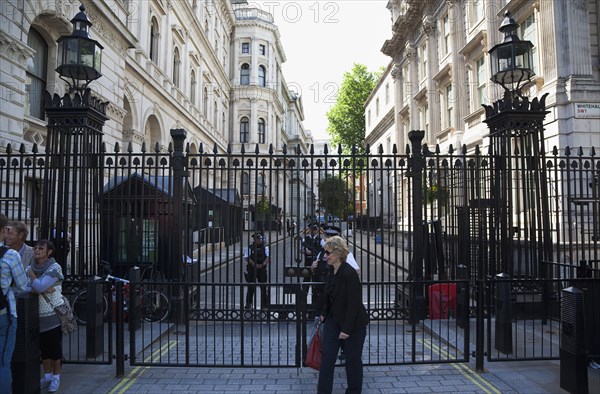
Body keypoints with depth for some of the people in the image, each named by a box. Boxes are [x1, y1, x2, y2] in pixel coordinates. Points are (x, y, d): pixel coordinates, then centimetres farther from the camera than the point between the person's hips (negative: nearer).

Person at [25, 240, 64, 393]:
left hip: (53, 315, -5)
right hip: (38, 315, 5)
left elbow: (39, 286, -24)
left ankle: (56, 377, 20)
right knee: (43, 348, 14)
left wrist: (32, 274, -8)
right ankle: (47, 375, 30)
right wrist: (41, 289, -23)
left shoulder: (54, 268, -13)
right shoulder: (30, 268, 4)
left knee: (55, 347, 5)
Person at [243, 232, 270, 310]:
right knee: (251, 288, 4)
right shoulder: (249, 248, 1)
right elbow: (247, 258, -8)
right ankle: (248, 304, 16)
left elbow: (268, 257, -2)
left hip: (262, 269, 2)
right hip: (251, 269, -1)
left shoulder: (265, 247, 7)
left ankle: (265, 304, 13)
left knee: (264, 287, 3)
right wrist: (254, 264, -20)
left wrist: (263, 264, -19)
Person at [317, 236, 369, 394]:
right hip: (333, 319, 7)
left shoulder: (349, 273, -23)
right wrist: (324, 313, 8)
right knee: (327, 356, 1)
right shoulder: (330, 270, 0)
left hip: (353, 323, -6)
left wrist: (346, 329, -21)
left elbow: (353, 303, -22)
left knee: (353, 359, 9)